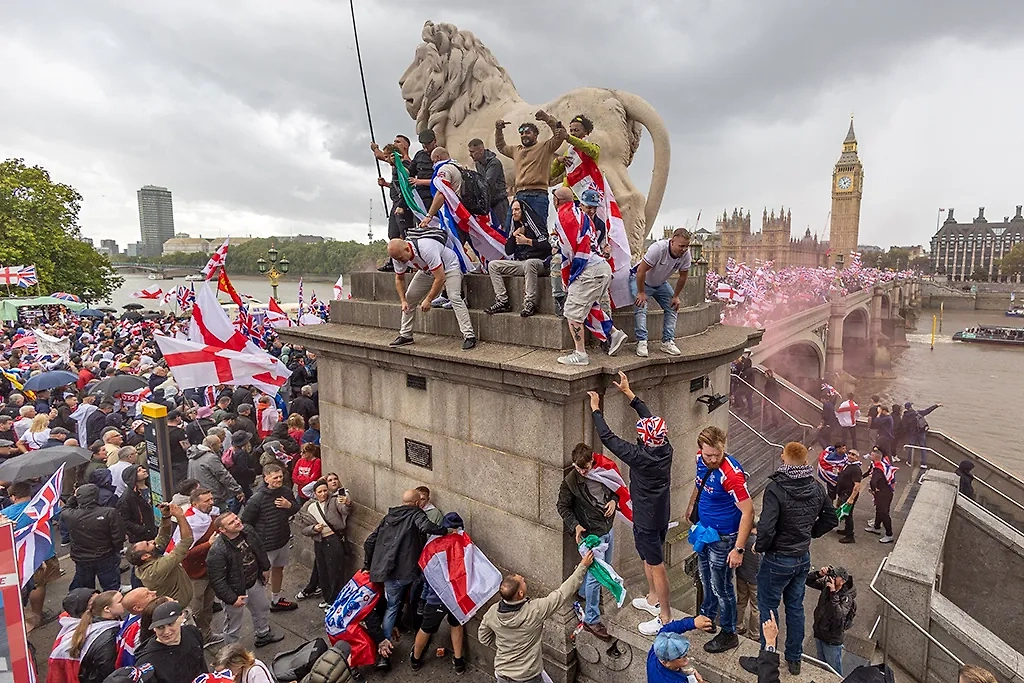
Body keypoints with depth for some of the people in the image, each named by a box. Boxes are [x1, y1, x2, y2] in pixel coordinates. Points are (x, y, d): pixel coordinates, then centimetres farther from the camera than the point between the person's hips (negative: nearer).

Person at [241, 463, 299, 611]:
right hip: (265, 544, -7)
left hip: (283, 539, 7)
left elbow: (296, 509, 9)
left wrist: (289, 505, -13)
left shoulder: (286, 492, -6)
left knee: (278, 569, 23)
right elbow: (245, 521, -17)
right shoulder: (257, 498, -23)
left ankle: (277, 600, 43)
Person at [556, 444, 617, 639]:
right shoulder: (570, 481, -19)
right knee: (595, 576, -2)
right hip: (591, 534, -6)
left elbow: (615, 489, 12)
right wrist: (575, 526, -20)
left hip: (608, 529, 6)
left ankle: (584, 591, 48)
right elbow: (562, 506, -9)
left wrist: (613, 500, -9)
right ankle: (591, 620, 13)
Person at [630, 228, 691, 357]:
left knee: (673, 308, -3)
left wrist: (675, 296, -2)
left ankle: (667, 342, 0)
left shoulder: (685, 254, -19)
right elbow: (641, 271, -31)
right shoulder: (658, 248, -36)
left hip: (661, 283, 6)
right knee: (641, 308, -23)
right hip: (639, 279, -6)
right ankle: (641, 342, -19)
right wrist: (641, 293, -25)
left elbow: (683, 277, -4)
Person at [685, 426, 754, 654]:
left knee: (721, 586, 8)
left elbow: (748, 511, -29)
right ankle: (707, 616, 50)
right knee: (706, 577, 27)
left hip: (722, 537, -8)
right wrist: (691, 505, 24)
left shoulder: (731, 474, -33)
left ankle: (729, 634, 29)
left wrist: (739, 549, -28)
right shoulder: (701, 459, -10)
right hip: (703, 529, 8)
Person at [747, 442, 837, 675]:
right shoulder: (816, 488, -3)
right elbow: (831, 518, 10)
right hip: (803, 558, 7)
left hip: (778, 560, -6)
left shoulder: (775, 488, -25)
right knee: (795, 607, 21)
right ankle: (795, 659, 35)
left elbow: (766, 528, -29)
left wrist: (759, 547, -11)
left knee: (768, 609, 9)